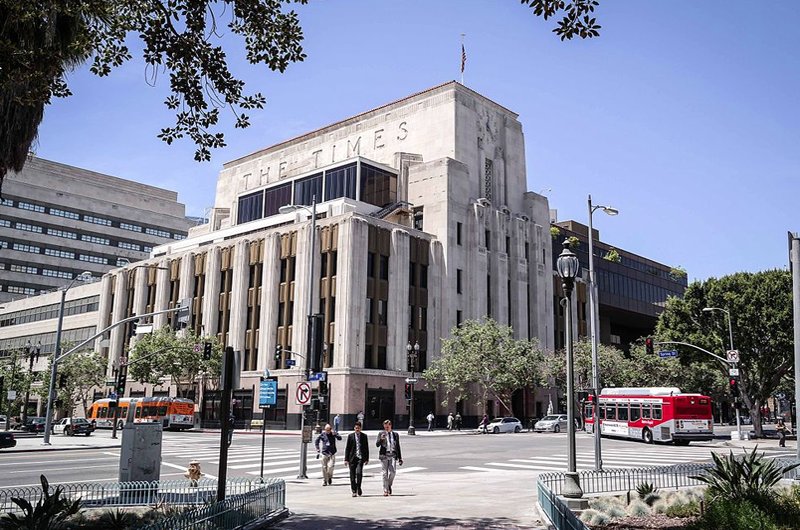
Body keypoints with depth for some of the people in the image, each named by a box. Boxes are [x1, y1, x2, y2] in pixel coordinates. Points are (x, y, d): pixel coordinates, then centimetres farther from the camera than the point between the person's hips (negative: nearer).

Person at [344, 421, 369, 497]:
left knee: (359, 473, -16)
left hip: (361, 458, 0)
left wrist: (367, 459, 6)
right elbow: (347, 448, 4)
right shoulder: (350, 436, 4)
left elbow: (366, 448, 9)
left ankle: (358, 488, 4)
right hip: (352, 457, 1)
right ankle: (354, 490, 15)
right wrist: (346, 459, -1)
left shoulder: (364, 436, 7)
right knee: (352, 475, 3)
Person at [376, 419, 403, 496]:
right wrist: (381, 439, -22)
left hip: (392, 455, 1)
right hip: (384, 455, -1)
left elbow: (398, 447, 17)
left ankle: (389, 485, 11)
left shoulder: (395, 434, 14)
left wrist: (400, 458, 14)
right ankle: (385, 490, 6)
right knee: (384, 473, -2)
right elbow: (377, 444, -2)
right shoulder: (381, 433, 7)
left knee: (393, 471, -14)